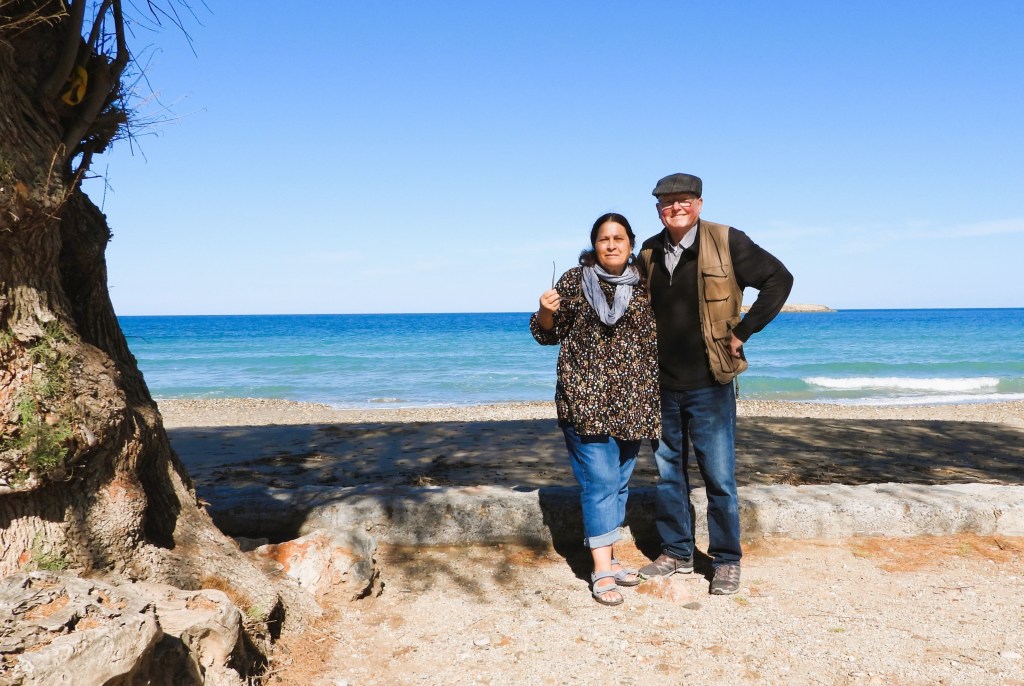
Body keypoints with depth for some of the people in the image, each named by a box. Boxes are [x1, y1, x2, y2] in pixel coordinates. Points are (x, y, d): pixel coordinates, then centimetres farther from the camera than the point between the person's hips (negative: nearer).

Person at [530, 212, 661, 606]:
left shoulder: (645, 284, 7)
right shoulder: (575, 281, 0)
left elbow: (658, 335, 14)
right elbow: (547, 333, 4)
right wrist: (546, 311, -16)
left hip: (633, 401, 4)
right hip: (586, 397, -4)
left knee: (619, 482, 12)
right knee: (600, 481, -7)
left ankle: (608, 558, 25)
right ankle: (602, 571, -1)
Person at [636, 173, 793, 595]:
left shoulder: (726, 242, -7)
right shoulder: (649, 253, 7)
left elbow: (778, 279, -7)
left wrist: (742, 332, -9)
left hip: (708, 385, -4)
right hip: (661, 385, 5)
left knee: (719, 476, 1)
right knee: (668, 472, 13)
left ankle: (726, 561, 16)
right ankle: (676, 553, 26)